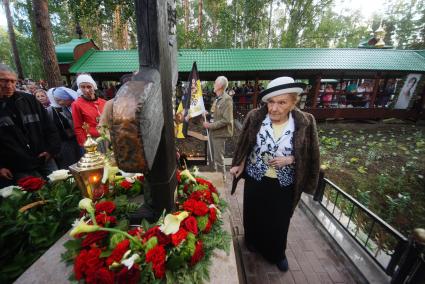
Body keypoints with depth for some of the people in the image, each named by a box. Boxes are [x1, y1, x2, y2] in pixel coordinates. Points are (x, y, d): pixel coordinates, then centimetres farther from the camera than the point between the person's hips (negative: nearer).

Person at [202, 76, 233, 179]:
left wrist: (210, 125, -18)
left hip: (220, 133, -9)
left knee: (219, 159, 1)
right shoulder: (218, 99, 12)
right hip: (213, 132, 9)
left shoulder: (226, 99, -14)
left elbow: (226, 120, -21)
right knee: (214, 158, 19)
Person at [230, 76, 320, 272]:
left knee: (279, 220, 21)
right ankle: (253, 242, 56)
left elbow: (309, 155, -4)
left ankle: (277, 254, 52)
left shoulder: (305, 123, -15)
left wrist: (289, 160, -21)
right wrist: (240, 165, -11)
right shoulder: (255, 117, -14)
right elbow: (245, 145, -2)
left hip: (283, 184, 0)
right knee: (253, 214, 23)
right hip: (255, 179, 1)